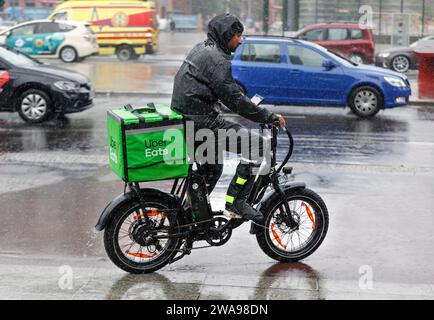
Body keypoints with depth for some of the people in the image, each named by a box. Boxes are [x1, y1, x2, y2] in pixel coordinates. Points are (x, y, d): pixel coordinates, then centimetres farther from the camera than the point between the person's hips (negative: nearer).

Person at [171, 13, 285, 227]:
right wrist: (269, 117, -14)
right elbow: (234, 99, -19)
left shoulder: (201, 49, 16)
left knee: (212, 170, 27)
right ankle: (236, 203, -11)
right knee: (256, 144, -13)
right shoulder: (216, 59, -16)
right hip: (202, 123, -11)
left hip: (186, 121, 11)